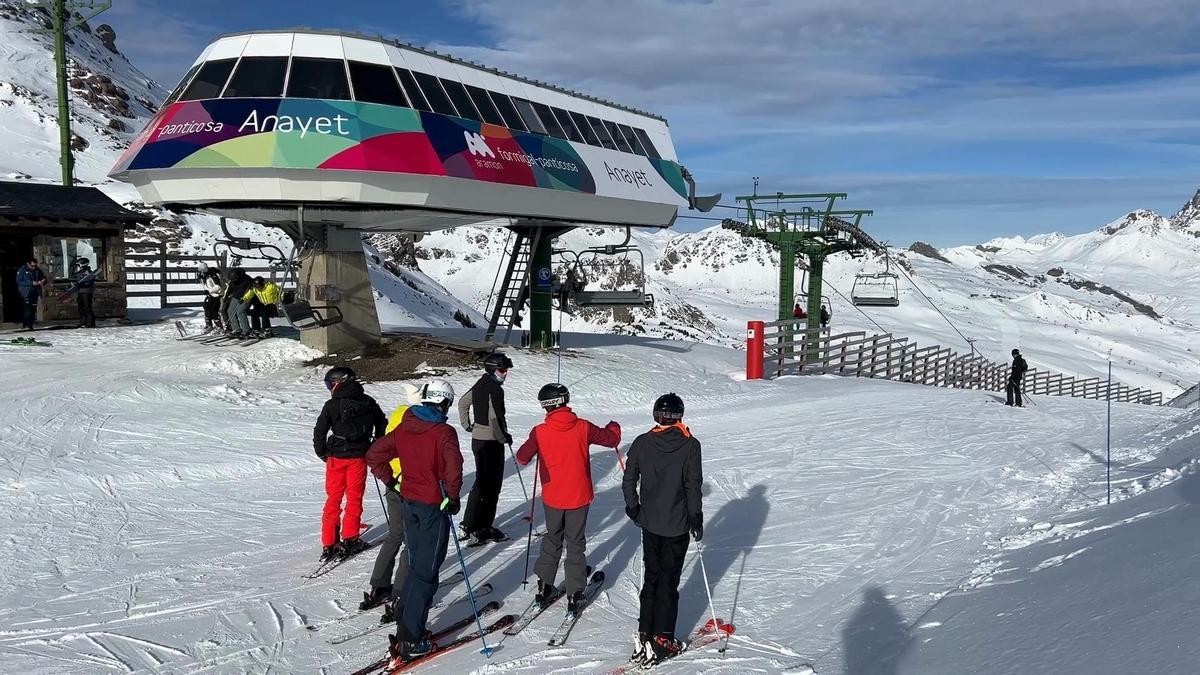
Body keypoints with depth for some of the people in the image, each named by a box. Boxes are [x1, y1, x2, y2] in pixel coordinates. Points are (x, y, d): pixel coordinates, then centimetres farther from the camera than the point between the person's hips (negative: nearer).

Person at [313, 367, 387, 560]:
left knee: (333, 499, 8)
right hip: (359, 457, 2)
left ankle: (329, 544, 8)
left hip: (337, 457, -2)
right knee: (355, 498, 13)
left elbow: (319, 432, -10)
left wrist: (323, 454, 5)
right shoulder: (368, 402, 1)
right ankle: (350, 538, 14)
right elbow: (382, 425, 10)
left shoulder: (332, 405, -11)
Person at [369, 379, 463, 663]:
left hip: (409, 501, 6)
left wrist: (390, 482, 15)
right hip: (434, 506, -6)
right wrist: (453, 496, -16)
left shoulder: (403, 428, 5)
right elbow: (453, 467, -28)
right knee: (425, 572, 0)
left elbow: (375, 453, 11)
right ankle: (409, 640, 2)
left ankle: (404, 617, 25)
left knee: (416, 564, 20)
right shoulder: (444, 432, -15)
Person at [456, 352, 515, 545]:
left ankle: (469, 524, 23)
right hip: (492, 442, -9)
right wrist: (504, 437, -12)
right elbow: (495, 418, -26)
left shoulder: (480, 385, 10)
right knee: (491, 486, -1)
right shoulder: (494, 389, -18)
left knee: (482, 482, 18)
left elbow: (462, 403, 23)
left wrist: (467, 425, 25)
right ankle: (481, 530, 4)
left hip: (478, 439, 9)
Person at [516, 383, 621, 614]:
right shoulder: (583, 428, -13)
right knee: (576, 544, 12)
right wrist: (613, 427, 19)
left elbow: (522, 458, -5)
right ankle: (575, 595, 12)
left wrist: (531, 452, 16)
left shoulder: (540, 432, -13)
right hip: (579, 498, -1)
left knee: (552, 541, 21)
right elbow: (612, 439, -2)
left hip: (552, 498, 1)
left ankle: (544, 588, 24)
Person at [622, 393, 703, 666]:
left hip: (649, 522, 3)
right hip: (677, 525, -3)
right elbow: (693, 486, -12)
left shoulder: (641, 443, -4)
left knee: (651, 577, 15)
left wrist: (633, 508, 15)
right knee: (669, 581, 6)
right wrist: (696, 517, -1)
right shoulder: (690, 445, -12)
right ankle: (662, 640, 7)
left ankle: (645, 635, 15)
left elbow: (629, 481, 0)